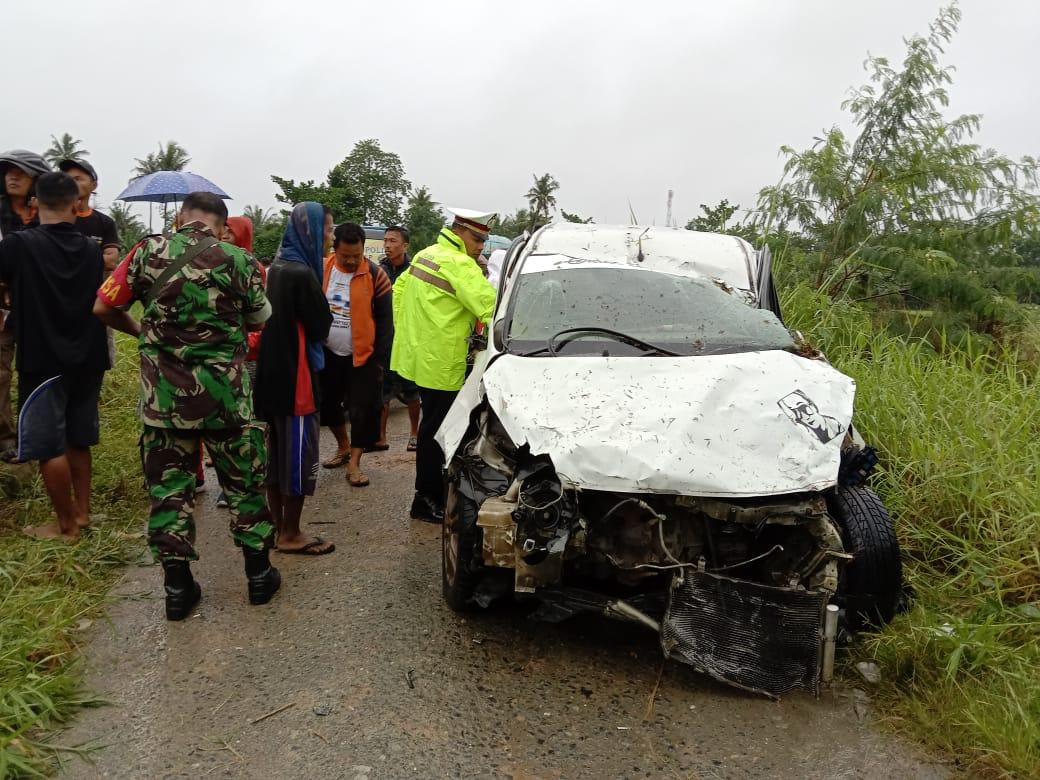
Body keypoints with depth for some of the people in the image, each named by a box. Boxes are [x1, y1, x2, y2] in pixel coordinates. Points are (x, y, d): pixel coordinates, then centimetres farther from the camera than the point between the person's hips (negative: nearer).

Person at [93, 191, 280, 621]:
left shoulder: (148, 251, -3)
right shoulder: (238, 260, -7)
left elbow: (103, 307, 2)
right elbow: (260, 319, 5)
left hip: (162, 394, 2)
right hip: (223, 392, -1)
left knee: (169, 487, 12)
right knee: (245, 483, 13)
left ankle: (178, 587, 18)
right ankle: (259, 575, 23)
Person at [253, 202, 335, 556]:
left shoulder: (276, 267, 9)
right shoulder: (301, 273, -18)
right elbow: (322, 326, -11)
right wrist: (316, 318, 6)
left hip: (271, 372, 9)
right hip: (295, 375, -9)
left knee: (276, 452, 15)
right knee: (298, 453, 1)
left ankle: (278, 526, 26)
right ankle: (290, 535, 10)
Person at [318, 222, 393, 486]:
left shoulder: (375, 275, -11)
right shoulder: (321, 270, -3)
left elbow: (385, 321, -7)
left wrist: (380, 359, -8)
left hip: (363, 355, -4)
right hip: (328, 353, 4)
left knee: (363, 411, -3)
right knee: (327, 404, 14)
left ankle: (354, 463, 9)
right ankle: (343, 446, 36)